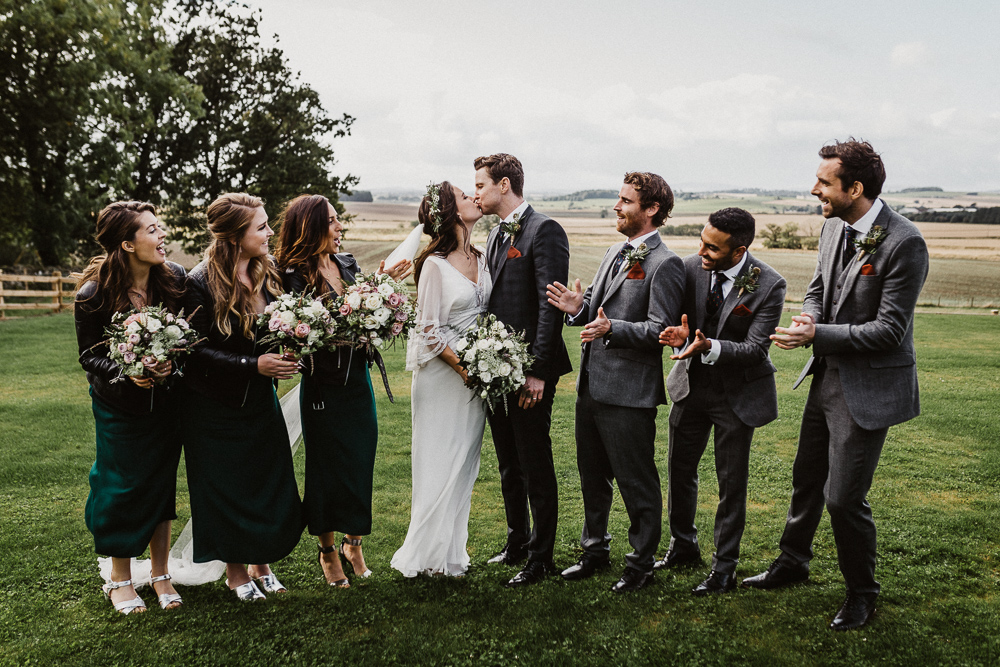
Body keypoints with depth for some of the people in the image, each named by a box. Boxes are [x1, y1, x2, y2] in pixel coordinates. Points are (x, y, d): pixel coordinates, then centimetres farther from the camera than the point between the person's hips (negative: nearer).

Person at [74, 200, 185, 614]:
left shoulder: (174, 279, -9)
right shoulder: (94, 294, -18)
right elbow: (89, 356, -11)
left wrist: (172, 364, -18)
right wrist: (128, 374, -28)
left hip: (165, 400, 3)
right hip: (119, 405, -3)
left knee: (161, 483, 10)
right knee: (123, 486, 5)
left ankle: (161, 575, 24)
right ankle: (120, 580, 24)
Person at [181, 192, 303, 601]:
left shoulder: (267, 274, 0)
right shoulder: (201, 283, -18)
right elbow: (196, 351, -19)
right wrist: (253, 365, -25)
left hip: (260, 399, 5)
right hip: (216, 405, -5)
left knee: (271, 483, 8)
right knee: (228, 487, 6)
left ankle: (261, 564, 28)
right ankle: (235, 572, 25)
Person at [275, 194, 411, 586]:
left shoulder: (348, 263, 6)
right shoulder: (294, 276, -12)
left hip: (358, 380, 6)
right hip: (323, 387, -5)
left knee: (361, 464, 11)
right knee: (327, 468, 8)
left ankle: (353, 544, 31)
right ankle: (328, 551, 28)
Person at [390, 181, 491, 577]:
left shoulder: (481, 259, 8)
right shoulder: (435, 264, -11)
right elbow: (429, 330, -11)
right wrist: (464, 367, -16)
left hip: (478, 373, 6)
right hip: (442, 372, -6)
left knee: (463, 465, 11)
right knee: (439, 464, 1)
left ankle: (451, 552, 22)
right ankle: (428, 555, 15)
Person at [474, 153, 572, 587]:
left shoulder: (544, 230, -12)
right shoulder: (496, 235, 16)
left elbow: (552, 305, -18)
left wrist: (537, 371, -21)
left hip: (529, 372, -9)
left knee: (536, 467, 2)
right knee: (508, 466, 18)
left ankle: (541, 558, 14)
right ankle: (517, 541, 33)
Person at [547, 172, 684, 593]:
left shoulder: (665, 264, -12)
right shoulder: (616, 253, 15)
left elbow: (661, 329, -19)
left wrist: (612, 329, -30)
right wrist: (578, 308, -2)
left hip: (629, 392, -9)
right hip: (591, 385, 9)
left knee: (637, 483, 5)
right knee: (591, 476, 20)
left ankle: (641, 565, 20)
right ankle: (595, 550, 36)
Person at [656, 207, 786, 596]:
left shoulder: (769, 285, -20)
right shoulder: (691, 267, -9)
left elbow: (756, 349, -21)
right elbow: (676, 317, -1)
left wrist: (710, 347, -37)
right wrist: (680, 335, -26)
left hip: (737, 392, -4)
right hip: (691, 384, 5)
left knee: (732, 483, 5)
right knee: (678, 469, 16)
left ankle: (724, 569, 21)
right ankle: (683, 548, 38)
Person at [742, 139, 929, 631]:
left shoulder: (903, 243, -23)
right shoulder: (833, 226, 1)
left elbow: (888, 331, -23)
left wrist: (817, 335, -23)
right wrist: (808, 320, -7)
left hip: (870, 387, -8)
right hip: (828, 374, 8)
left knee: (843, 496, -1)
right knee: (806, 478, 21)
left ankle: (862, 594, 23)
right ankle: (792, 562, 43)